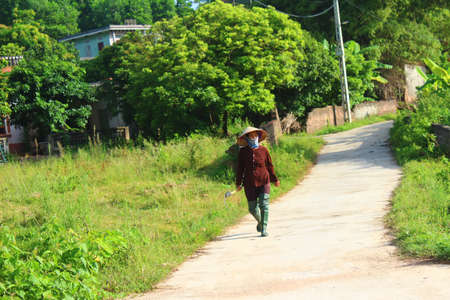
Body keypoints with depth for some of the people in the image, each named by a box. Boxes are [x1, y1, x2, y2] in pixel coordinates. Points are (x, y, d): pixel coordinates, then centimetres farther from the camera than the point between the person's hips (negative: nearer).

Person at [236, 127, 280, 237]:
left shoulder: (263, 150, 1)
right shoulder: (243, 152, 0)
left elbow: (269, 166, 11)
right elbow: (240, 168, 6)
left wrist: (274, 179, 18)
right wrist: (238, 183, 7)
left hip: (264, 182, -1)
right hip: (250, 183, 1)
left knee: (264, 205, -12)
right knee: (253, 208, 7)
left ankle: (264, 229, -6)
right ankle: (260, 221, 38)